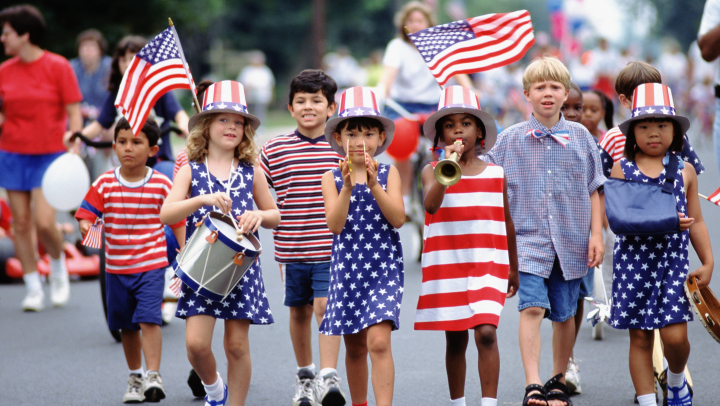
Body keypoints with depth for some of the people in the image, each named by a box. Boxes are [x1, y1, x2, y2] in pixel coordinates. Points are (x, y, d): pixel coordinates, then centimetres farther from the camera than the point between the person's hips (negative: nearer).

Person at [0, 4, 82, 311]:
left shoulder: (57, 67, -5)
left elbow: (74, 113, -5)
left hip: (49, 156, -4)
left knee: (44, 222, -13)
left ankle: (58, 265, 17)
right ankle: (33, 289, 13)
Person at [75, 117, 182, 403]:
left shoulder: (162, 185, -6)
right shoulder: (104, 184, -3)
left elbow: (178, 221, 1)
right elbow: (86, 214, -4)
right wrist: (86, 227, -28)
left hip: (151, 264, -3)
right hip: (117, 267, 3)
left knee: (148, 319, -18)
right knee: (127, 325, 14)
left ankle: (153, 376, -16)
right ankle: (134, 378, 29)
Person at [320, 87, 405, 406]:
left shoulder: (388, 173, 1)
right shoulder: (332, 178, 3)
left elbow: (398, 219, -11)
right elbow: (335, 224, -9)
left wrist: (373, 184, -20)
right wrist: (348, 186, -20)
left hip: (384, 268, -2)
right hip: (347, 268, 2)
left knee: (379, 341, -17)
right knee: (355, 347, 13)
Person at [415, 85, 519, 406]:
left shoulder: (496, 174, 6)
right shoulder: (432, 172, 2)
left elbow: (507, 223, 14)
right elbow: (431, 204, -20)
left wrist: (514, 269, 20)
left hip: (487, 265, 0)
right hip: (446, 267, 0)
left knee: (486, 332, -15)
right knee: (455, 340, 7)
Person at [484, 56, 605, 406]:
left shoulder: (581, 137, 5)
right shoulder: (510, 140, 2)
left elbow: (592, 190, 9)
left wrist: (596, 235, 4)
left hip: (570, 241, 2)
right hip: (528, 238, -2)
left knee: (564, 314, 11)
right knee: (532, 308, -17)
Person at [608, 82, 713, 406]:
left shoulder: (684, 170, 6)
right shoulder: (622, 169, 1)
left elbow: (695, 221, 10)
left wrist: (707, 262, 5)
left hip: (673, 261, 0)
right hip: (633, 260, 0)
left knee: (675, 335, -8)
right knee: (640, 337, 4)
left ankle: (676, 378, 23)